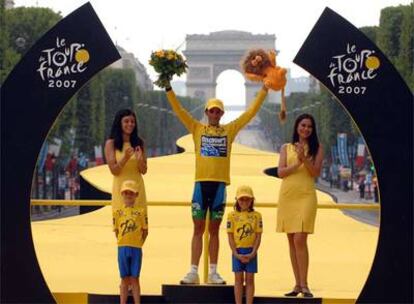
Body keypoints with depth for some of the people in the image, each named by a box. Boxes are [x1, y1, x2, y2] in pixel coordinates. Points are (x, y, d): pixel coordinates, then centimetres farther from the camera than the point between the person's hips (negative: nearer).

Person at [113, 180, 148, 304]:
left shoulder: (140, 212, 1)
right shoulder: (118, 212, 4)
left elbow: (145, 231, 4)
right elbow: (116, 231, 8)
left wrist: (138, 243, 1)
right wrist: (122, 243, 3)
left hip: (136, 248, -1)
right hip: (122, 248, 1)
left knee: (134, 279, 3)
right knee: (124, 279, 6)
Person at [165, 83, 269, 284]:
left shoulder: (229, 130, 9)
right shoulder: (197, 129, 8)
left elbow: (250, 112, 10)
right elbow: (179, 110, 4)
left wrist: (264, 91, 8)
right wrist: (169, 90, -3)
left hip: (220, 184, 1)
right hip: (201, 183, -1)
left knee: (214, 229, 7)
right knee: (198, 228, 1)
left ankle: (213, 272, 10)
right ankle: (194, 272, 1)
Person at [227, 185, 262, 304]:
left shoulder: (256, 215, 2)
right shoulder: (232, 215, 1)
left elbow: (258, 236, 0)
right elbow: (230, 236, -1)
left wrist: (253, 253, -10)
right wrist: (236, 254, -9)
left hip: (251, 251, 0)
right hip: (237, 251, 0)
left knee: (249, 279, 3)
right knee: (239, 279, 3)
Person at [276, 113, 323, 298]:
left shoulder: (316, 148, 7)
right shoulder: (286, 148, 11)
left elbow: (316, 172, -2)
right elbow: (281, 172, 2)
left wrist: (305, 159, -16)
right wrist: (297, 163, -11)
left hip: (306, 196, -3)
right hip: (287, 195, 3)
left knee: (300, 240, -14)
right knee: (292, 241, 5)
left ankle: (304, 285, -10)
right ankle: (298, 284, 11)